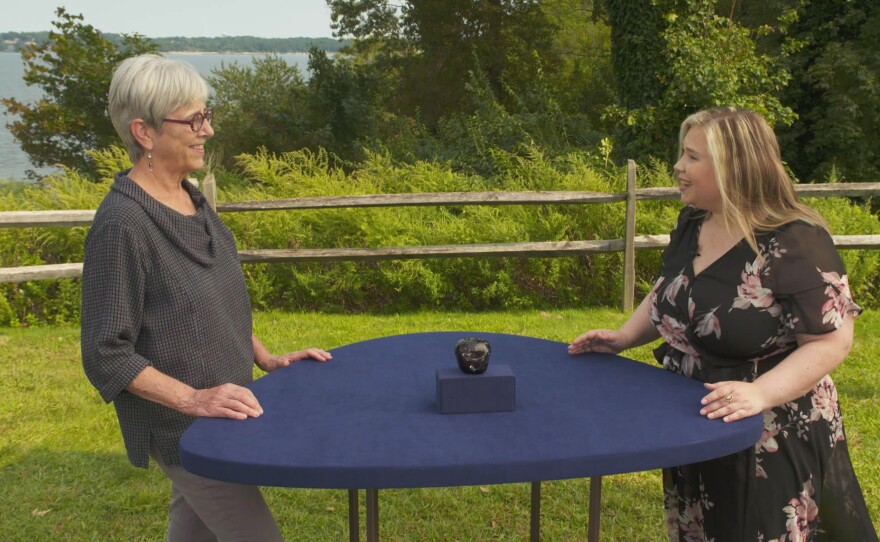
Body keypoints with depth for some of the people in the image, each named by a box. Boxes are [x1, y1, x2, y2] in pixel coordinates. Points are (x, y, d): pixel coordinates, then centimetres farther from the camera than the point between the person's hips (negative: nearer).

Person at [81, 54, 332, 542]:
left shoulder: (189, 198, 3)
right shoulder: (122, 223, -23)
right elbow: (106, 355, -19)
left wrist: (267, 359, 8)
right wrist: (192, 399, -26)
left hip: (215, 410, 8)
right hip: (180, 426, -8)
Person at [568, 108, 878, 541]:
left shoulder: (795, 244, -22)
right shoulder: (692, 223, 2)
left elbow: (832, 340, -22)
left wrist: (762, 393, -34)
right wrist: (624, 337, 2)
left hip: (769, 437, -7)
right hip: (693, 427, 7)